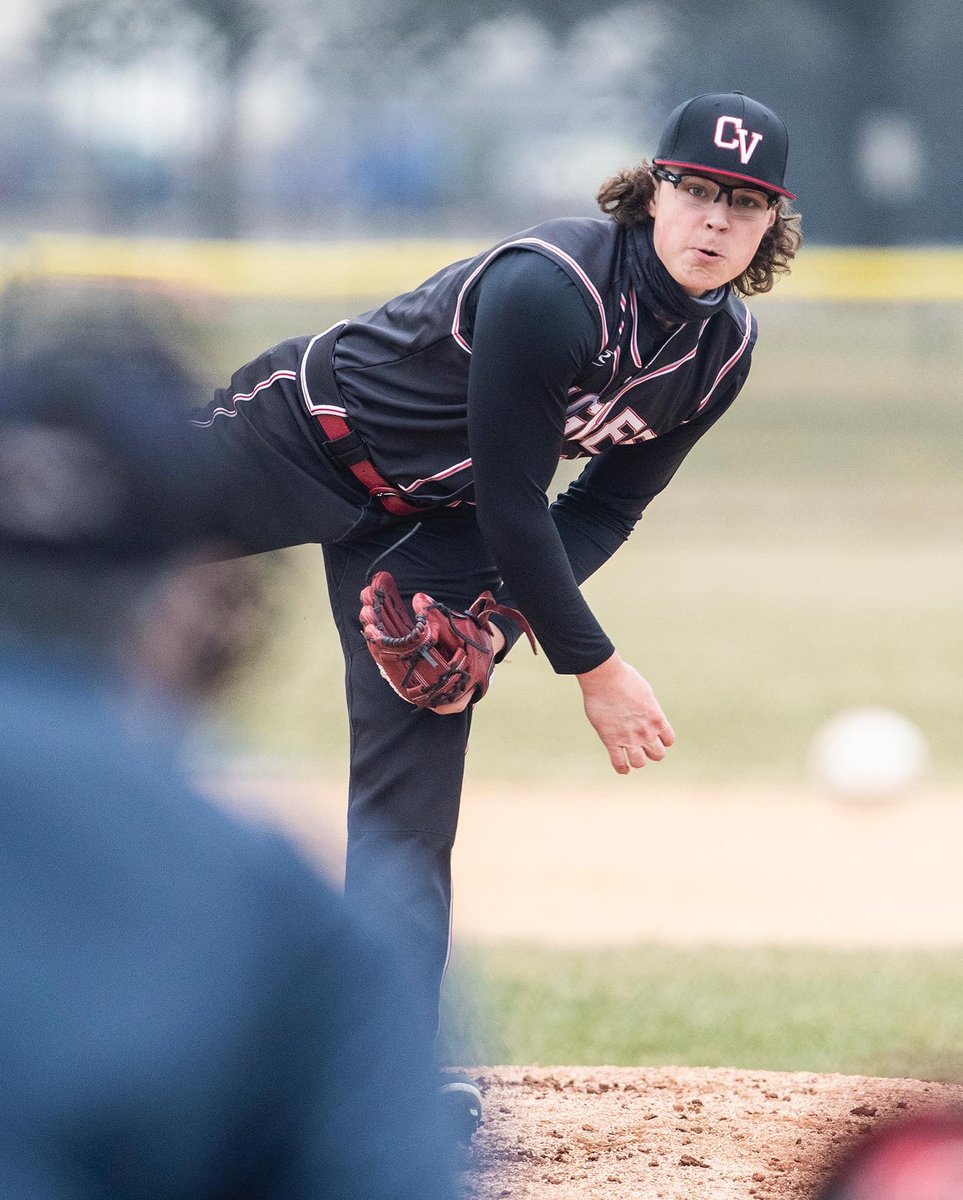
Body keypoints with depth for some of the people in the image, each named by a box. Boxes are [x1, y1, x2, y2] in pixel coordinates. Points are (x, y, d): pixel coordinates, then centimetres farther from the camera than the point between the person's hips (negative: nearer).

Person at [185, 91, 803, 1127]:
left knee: (413, 794, -2)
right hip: (301, 445, -5)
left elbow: (604, 509, -1)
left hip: (432, 526, 5)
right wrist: (593, 668, -22)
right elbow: (510, 502, -28)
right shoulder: (549, 287, -33)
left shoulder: (722, 349, -12)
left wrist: (496, 622, -15)